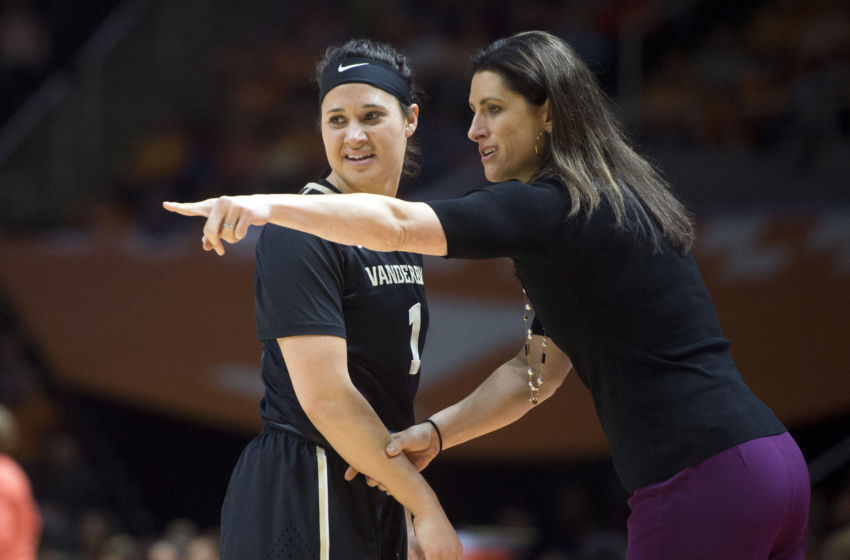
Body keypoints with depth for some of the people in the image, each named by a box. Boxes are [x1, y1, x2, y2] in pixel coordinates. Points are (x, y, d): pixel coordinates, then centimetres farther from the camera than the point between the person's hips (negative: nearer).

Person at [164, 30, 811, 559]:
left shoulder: (556, 207, -9)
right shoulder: (612, 207, 21)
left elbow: (397, 225, -21)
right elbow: (538, 370, 23)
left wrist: (268, 205, -25)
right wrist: (436, 434, 15)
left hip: (704, 482, -9)